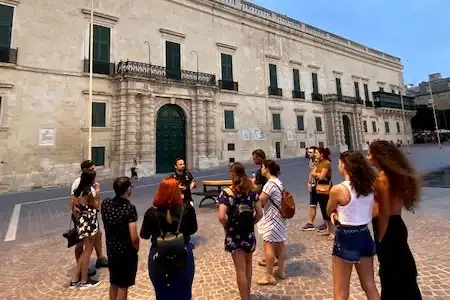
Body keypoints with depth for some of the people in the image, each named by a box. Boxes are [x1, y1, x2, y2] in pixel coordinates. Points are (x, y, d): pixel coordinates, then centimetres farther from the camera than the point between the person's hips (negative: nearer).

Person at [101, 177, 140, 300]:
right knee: (123, 286, 13)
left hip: (111, 250, 6)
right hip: (127, 252, -6)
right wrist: (136, 249, -6)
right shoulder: (130, 208, -25)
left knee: (114, 283, 24)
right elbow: (134, 237, -22)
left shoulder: (106, 203, -7)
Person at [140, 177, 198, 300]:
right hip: (183, 257, 0)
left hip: (159, 259, 0)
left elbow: (144, 235, -3)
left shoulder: (152, 212, -18)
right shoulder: (187, 208, -17)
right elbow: (193, 230, -1)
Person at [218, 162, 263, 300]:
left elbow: (221, 217, -23)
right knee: (248, 265, 26)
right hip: (249, 234, 4)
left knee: (240, 270, 11)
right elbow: (260, 213, -5)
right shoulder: (252, 191, -5)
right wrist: (251, 224, 8)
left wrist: (227, 227, -5)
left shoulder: (227, 192, -16)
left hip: (234, 235, -4)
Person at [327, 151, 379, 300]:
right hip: (364, 237, 7)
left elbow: (329, 211, -4)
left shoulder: (338, 189, -21)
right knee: (370, 286, 25)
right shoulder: (369, 186, -2)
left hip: (345, 239, -6)